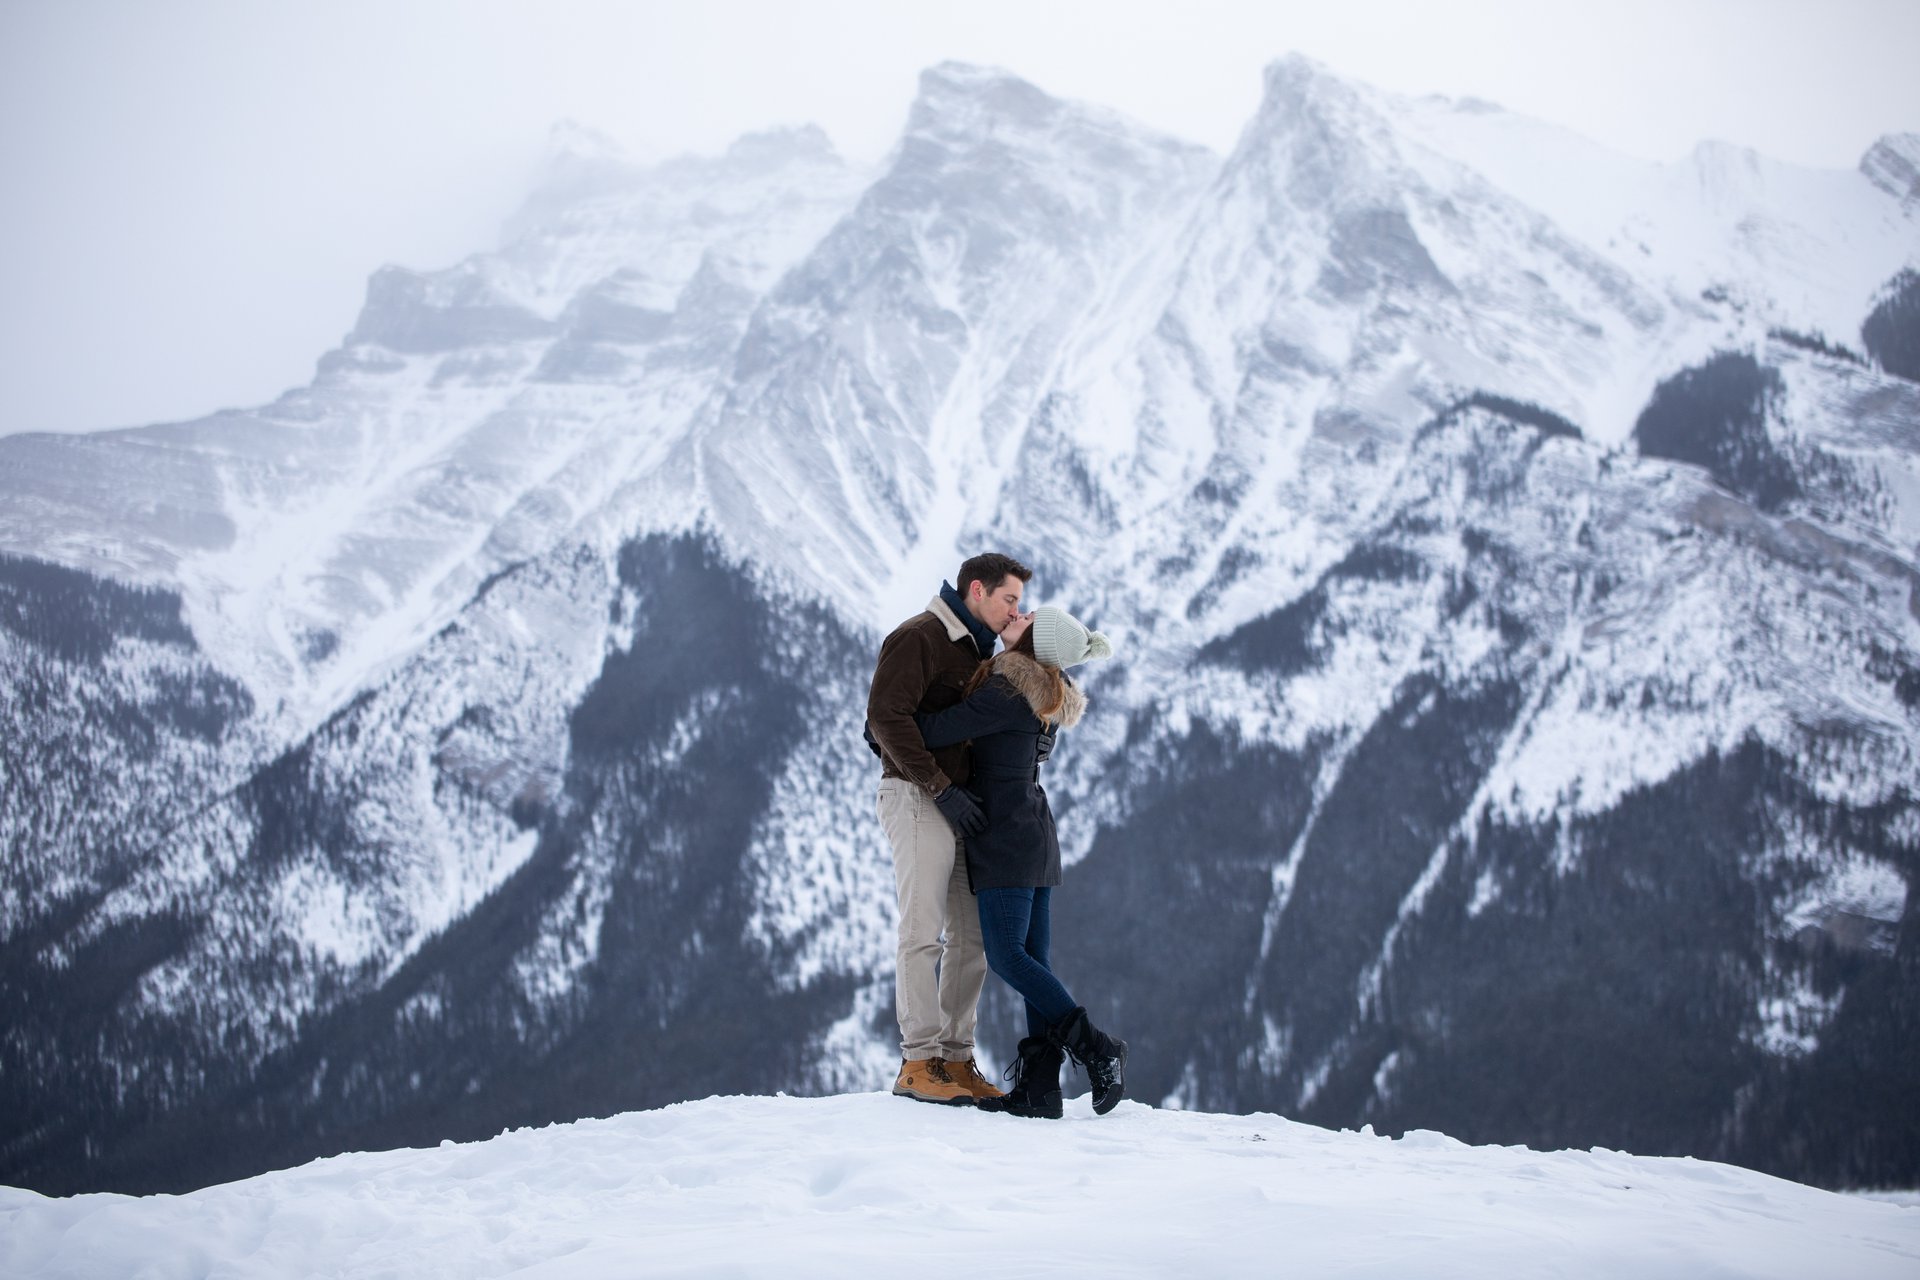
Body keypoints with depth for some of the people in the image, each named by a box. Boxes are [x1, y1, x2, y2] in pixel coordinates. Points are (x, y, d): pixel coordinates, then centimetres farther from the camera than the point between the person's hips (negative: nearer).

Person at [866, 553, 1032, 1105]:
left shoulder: (977, 651, 21)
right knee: (924, 933, -11)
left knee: (972, 936, 5)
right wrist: (940, 787, -20)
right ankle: (919, 1063, -11)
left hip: (959, 804, 9)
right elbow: (886, 717, -18)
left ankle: (956, 1059, 9)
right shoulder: (918, 637, -8)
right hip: (917, 796, -9)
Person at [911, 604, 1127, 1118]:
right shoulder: (1048, 697, 12)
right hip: (1036, 840, 9)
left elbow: (936, 732, -17)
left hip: (1005, 838, -9)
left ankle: (1096, 1049, -14)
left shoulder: (1007, 693, -17)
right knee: (1034, 961, 3)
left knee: (1008, 956, -11)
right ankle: (1040, 1086, 0)